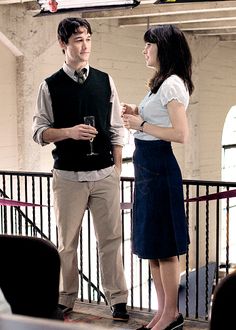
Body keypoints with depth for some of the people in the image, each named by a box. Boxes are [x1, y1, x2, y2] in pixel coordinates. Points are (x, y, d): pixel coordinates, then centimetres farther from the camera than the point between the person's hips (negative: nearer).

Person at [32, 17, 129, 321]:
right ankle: (65, 297, 22)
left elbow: (116, 129, 9)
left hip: (104, 175, 1)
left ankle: (117, 298, 13)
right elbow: (39, 131, 0)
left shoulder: (104, 81, 6)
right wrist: (70, 132, -17)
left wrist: (117, 169, 5)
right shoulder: (50, 86, 1)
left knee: (110, 238, 3)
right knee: (67, 241, 8)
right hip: (68, 176, -1)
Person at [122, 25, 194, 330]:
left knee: (162, 246, -1)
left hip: (158, 167, -10)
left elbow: (180, 134, -22)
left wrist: (141, 124, -16)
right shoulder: (161, 82, 16)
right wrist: (138, 115, 8)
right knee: (151, 244, 14)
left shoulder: (172, 84, -14)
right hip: (148, 166, 10)